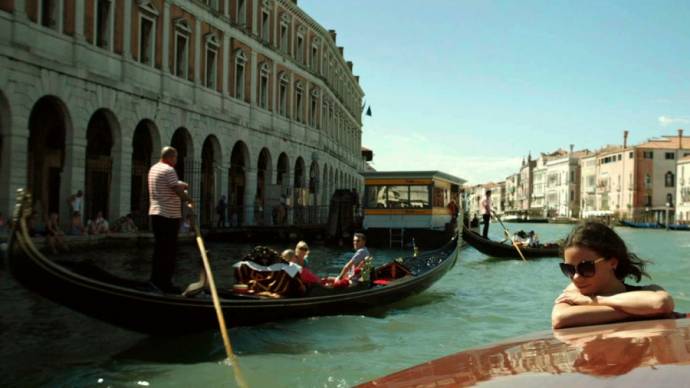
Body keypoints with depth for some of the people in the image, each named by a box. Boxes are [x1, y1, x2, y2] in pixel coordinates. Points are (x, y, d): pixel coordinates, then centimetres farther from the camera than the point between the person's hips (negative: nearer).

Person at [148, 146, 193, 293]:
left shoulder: (154, 168, 16)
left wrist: (182, 185, 2)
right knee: (169, 250, -5)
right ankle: (165, 283, -4)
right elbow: (178, 190, -17)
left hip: (155, 213, 10)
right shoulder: (168, 170, -14)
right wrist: (189, 200, -3)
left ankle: (156, 279, 19)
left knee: (160, 247, 15)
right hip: (169, 215, -10)